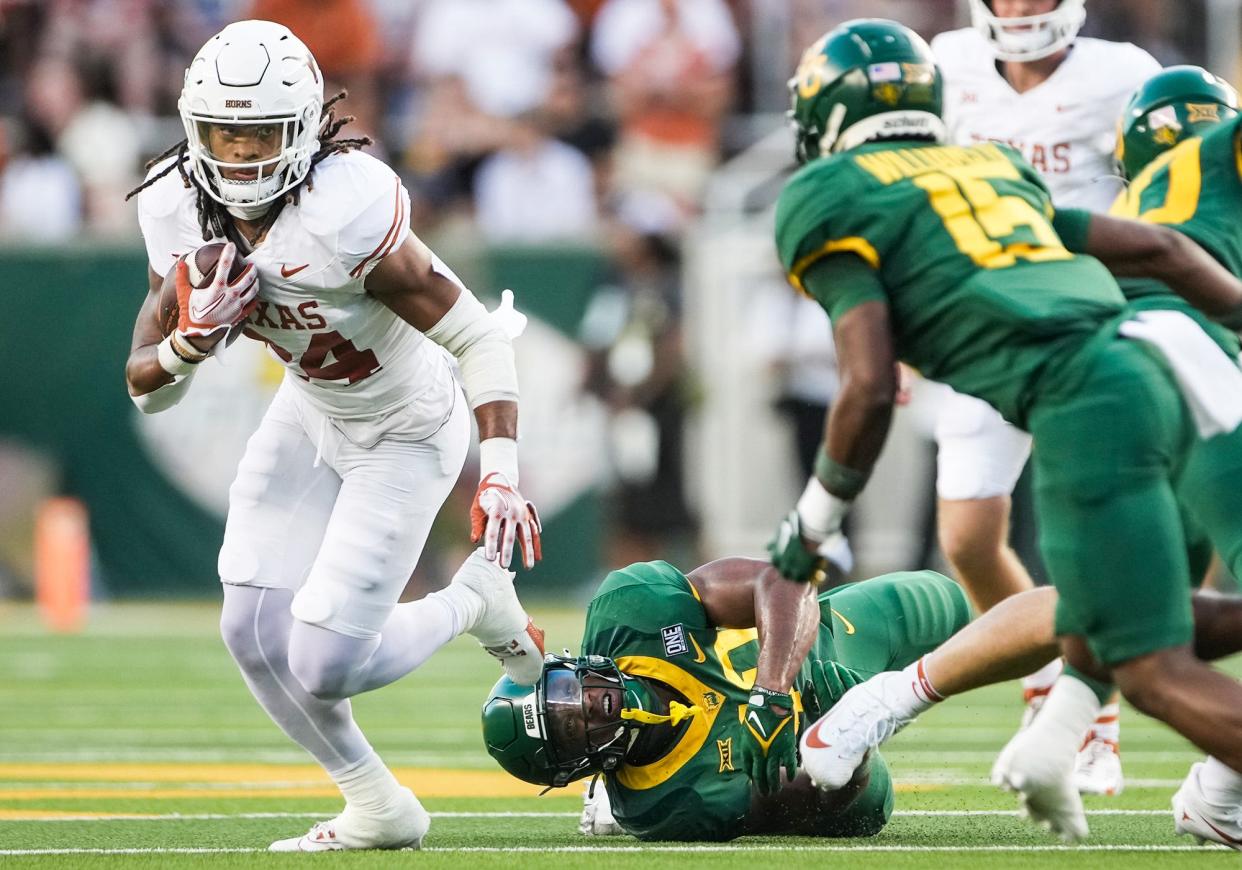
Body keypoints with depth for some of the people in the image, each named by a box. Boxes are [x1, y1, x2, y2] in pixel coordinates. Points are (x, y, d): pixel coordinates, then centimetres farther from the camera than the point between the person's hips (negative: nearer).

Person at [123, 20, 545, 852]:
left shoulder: (346, 212, -35)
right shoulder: (180, 213, -14)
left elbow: (479, 338, -28)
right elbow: (147, 387, -6)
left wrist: (502, 477, -36)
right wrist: (196, 336, -29)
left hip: (404, 433, -7)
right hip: (311, 413, 7)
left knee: (324, 665, -12)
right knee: (255, 633, 2)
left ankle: (475, 601, 18)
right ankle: (378, 811, 24)